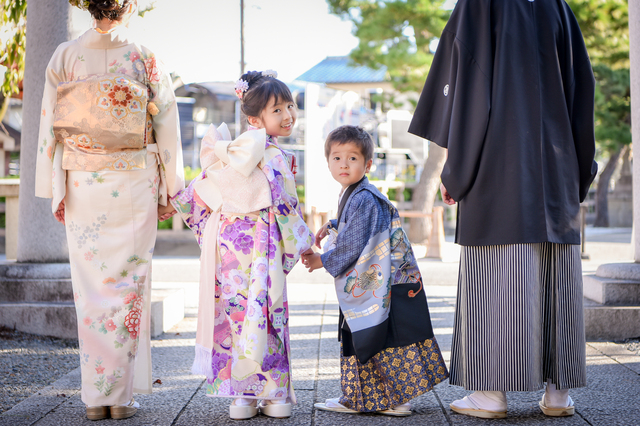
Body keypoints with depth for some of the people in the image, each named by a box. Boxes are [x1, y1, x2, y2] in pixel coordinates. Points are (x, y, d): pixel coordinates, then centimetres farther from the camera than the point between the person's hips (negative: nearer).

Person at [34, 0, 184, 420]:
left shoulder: (65, 57, 0)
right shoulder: (145, 59, -3)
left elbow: (51, 127, 1)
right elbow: (166, 129, 0)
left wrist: (55, 190, 7)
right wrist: (168, 191, 7)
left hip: (81, 183, 1)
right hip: (134, 184, -1)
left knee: (91, 288, 7)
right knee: (128, 286, 4)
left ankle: (95, 396, 9)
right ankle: (121, 395, 6)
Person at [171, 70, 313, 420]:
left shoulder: (234, 150, 11)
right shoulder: (276, 156, -10)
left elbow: (203, 188, 13)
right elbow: (284, 205, -13)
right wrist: (303, 243, -2)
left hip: (228, 241, 6)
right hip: (260, 244, -6)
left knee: (234, 311, 5)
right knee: (265, 311, 0)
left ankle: (240, 395, 11)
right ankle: (273, 394, 7)